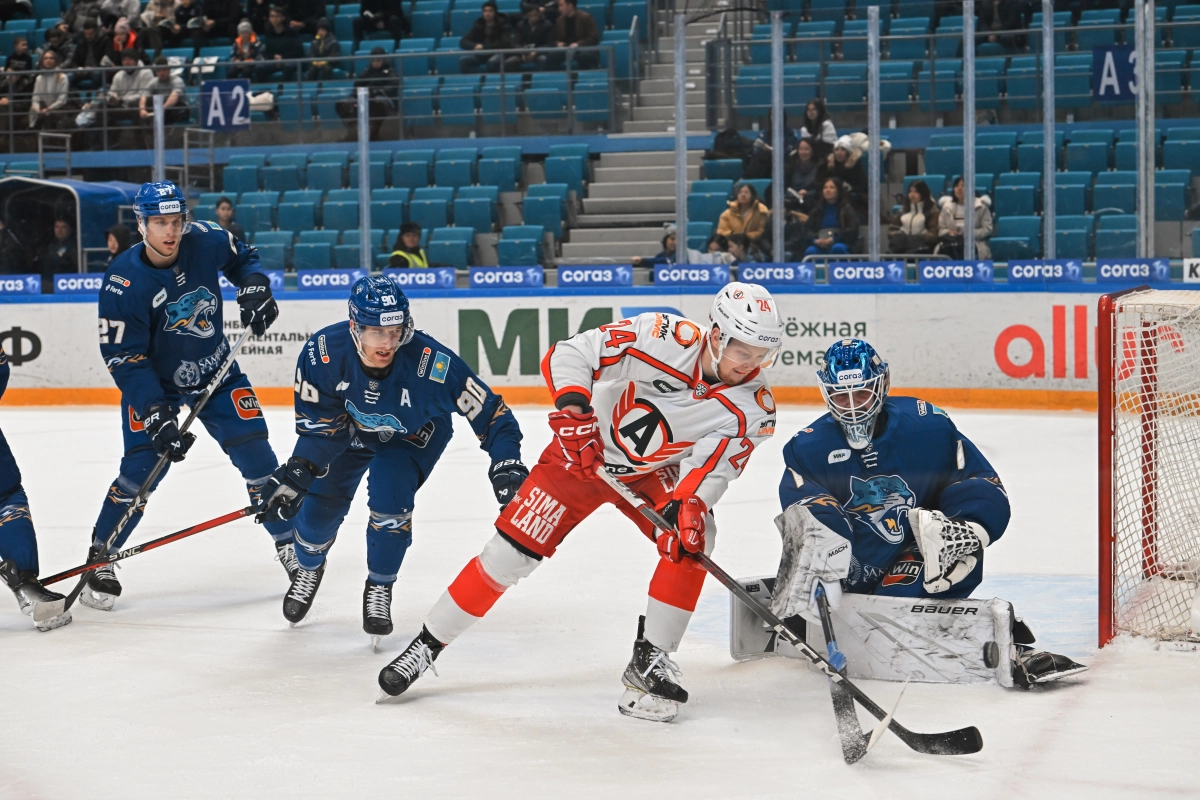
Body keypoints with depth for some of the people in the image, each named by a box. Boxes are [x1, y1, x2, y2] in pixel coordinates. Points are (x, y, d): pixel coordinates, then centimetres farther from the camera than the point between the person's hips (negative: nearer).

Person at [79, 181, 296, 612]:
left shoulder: (204, 241, -15)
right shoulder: (123, 281, -25)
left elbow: (242, 257, 10)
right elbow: (125, 359, -23)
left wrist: (254, 287, -10)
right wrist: (156, 414, -30)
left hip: (216, 374, 3)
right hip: (153, 382, -3)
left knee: (255, 454, -2)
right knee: (141, 468, -14)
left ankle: (289, 543, 13)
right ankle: (99, 559, 3)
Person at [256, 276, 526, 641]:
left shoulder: (432, 362, -40)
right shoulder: (323, 353, -34)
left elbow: (488, 410, -30)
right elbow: (320, 423, -20)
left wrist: (506, 461, -40)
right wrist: (298, 470, -33)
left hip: (413, 436, -2)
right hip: (352, 428, 2)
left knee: (389, 498, -23)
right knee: (321, 500, 0)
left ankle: (379, 588, 4)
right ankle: (308, 568, 36)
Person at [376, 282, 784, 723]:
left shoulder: (751, 407, -19)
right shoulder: (667, 337, -28)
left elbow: (711, 467, -25)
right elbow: (569, 353, -25)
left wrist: (688, 504, -44)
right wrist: (573, 405, -40)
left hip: (652, 474, 3)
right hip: (585, 451, -3)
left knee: (693, 539, -22)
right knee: (511, 550, -6)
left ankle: (650, 660, -8)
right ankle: (428, 643, 10)